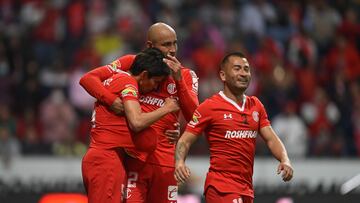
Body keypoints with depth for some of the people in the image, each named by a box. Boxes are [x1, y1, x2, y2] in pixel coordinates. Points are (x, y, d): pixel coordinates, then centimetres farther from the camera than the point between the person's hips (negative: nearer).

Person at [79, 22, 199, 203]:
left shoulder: (185, 75, 10)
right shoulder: (132, 63, 4)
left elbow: (194, 118, -3)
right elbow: (88, 79, -2)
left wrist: (179, 80, -13)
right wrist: (110, 99, -20)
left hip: (165, 160, 2)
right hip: (133, 157, -2)